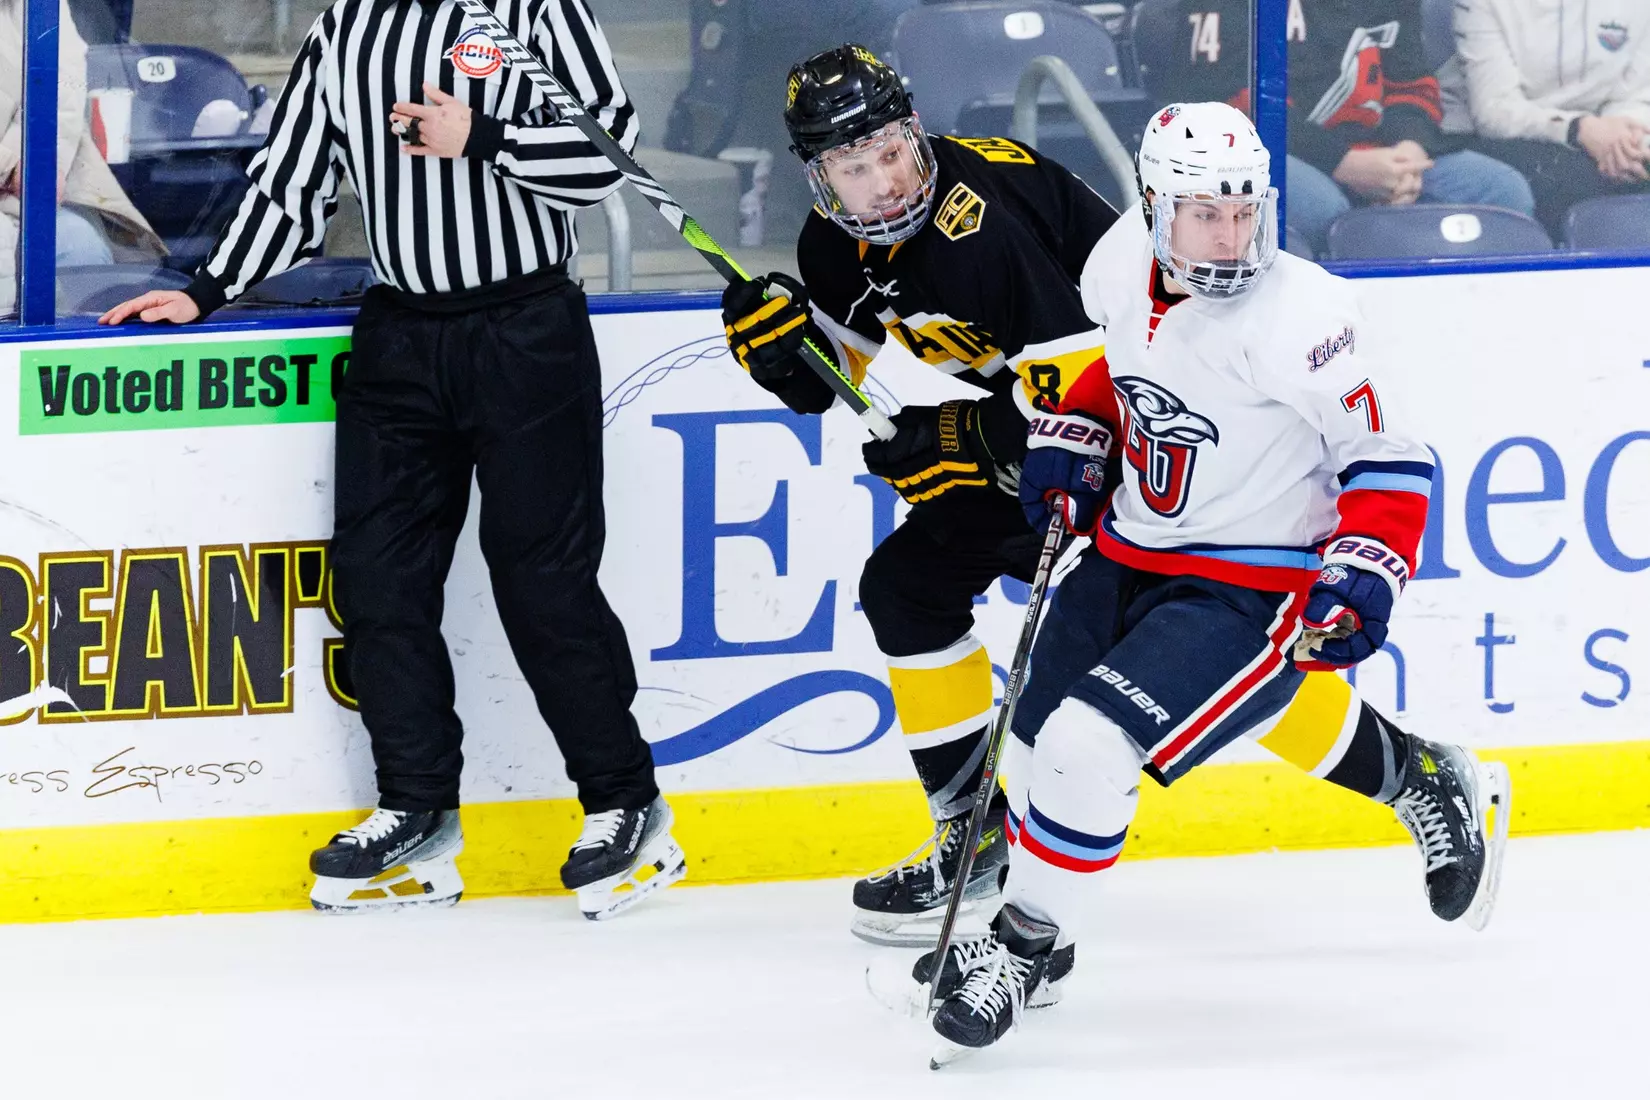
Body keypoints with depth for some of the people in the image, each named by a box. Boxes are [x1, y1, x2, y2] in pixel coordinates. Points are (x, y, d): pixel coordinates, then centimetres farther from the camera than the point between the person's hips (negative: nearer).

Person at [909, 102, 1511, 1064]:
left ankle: (1025, 950, 1)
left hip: (1254, 597, -8)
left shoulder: (1298, 315, -24)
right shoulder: (1125, 262, -6)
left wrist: (1362, 580, -28)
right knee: (1041, 742, 16)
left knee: (1089, 746, -20)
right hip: (1129, 554, 8)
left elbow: (1390, 465, -17)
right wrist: (1071, 441, 6)